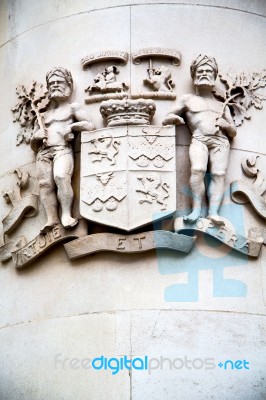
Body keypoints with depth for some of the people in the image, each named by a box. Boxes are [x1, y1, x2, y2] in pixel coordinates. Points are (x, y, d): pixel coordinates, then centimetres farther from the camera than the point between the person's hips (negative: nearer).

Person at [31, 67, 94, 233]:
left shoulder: (72, 107, 19)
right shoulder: (46, 114, 31)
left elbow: (90, 125, 7)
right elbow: (34, 146, 31)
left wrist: (72, 126, -5)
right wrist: (36, 136, 8)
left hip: (62, 149, -5)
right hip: (43, 152, 5)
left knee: (61, 176, -31)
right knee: (45, 183, -14)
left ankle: (66, 215, -34)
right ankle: (52, 218, -20)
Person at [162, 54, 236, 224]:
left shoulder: (222, 105, 30)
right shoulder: (187, 99, 24)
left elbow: (234, 133, 27)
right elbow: (165, 120, 20)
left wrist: (226, 125, 3)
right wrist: (174, 118, -5)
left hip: (221, 141, 2)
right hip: (199, 140, -2)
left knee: (219, 174, -22)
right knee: (198, 170, -30)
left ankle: (213, 212, -34)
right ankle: (196, 209, -32)